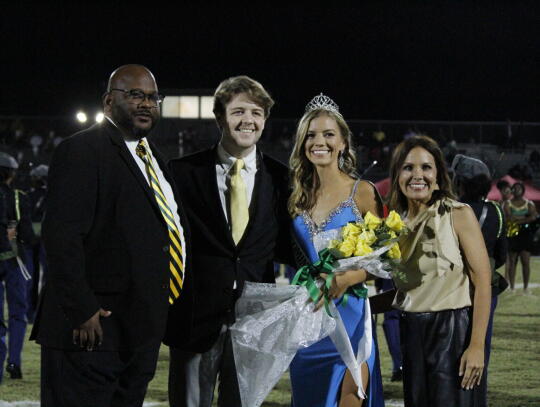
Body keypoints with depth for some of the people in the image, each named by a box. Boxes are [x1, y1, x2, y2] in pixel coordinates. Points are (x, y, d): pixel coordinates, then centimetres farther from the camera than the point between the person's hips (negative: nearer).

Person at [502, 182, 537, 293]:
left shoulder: (529, 204, 9)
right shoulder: (507, 204, 7)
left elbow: (533, 217, -7)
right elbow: (508, 218, -8)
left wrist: (517, 220, -13)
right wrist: (525, 217, -8)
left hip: (525, 234, 1)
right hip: (512, 235, -1)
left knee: (526, 261, -4)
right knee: (512, 262, -1)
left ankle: (526, 287, 0)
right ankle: (512, 287, 2)